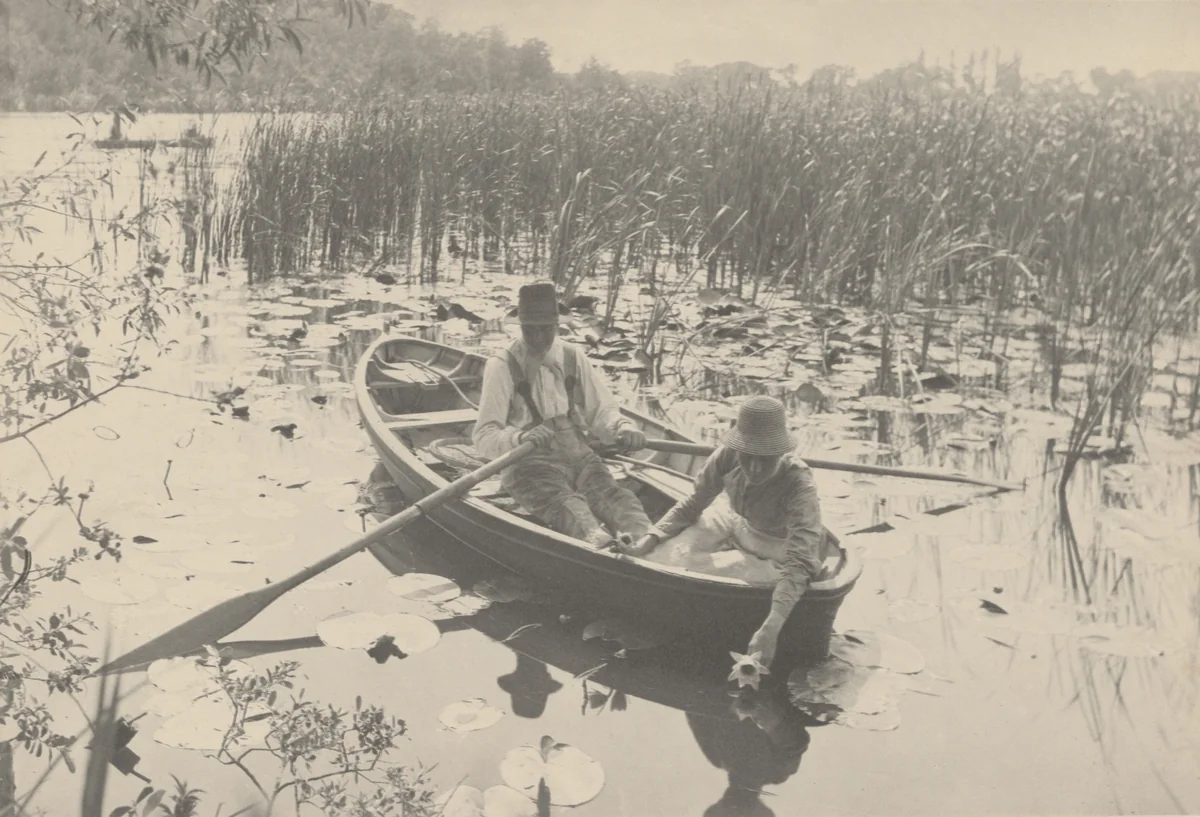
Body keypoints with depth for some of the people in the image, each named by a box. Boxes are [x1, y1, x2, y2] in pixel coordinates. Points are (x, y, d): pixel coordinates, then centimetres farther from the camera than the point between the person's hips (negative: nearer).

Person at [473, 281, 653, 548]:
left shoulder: (573, 356, 15)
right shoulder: (502, 367, 1)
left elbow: (600, 410, 16)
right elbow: (484, 437, -6)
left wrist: (622, 426, -9)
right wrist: (520, 438, -29)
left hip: (579, 456, 4)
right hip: (529, 464, -4)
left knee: (614, 496, -30)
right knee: (566, 504, -37)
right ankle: (599, 542, -68)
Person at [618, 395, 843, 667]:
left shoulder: (799, 484, -39)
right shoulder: (727, 458, -27)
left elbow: (799, 562, -48)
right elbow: (691, 506, -12)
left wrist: (770, 628, -61)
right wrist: (645, 543, -28)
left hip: (785, 545, -3)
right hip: (742, 526, 3)